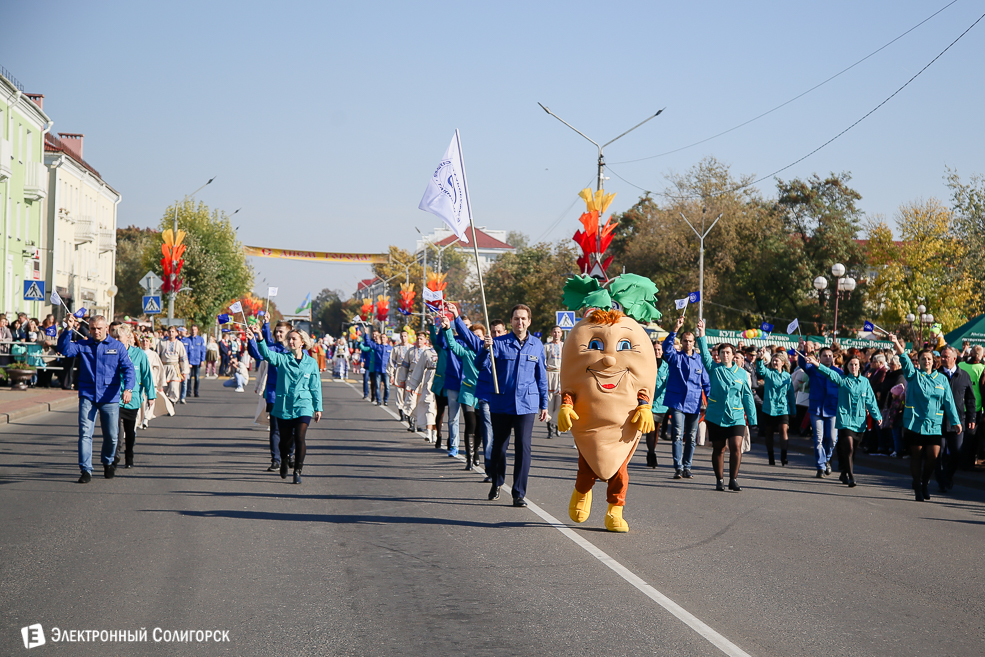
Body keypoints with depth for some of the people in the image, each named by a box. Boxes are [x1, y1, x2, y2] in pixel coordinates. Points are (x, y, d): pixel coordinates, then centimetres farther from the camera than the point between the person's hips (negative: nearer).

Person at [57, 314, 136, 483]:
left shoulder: (117, 346, 4)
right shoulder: (83, 345, 8)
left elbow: (128, 368, -4)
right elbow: (64, 349, -7)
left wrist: (128, 388, -20)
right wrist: (68, 330, -20)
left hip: (110, 398, 0)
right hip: (87, 396, 0)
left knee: (111, 435, 7)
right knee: (85, 433, -9)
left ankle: (108, 462, 33)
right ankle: (86, 470, -6)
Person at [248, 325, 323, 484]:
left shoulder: (311, 363, 6)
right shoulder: (282, 359, 3)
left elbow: (316, 387, 10)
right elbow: (267, 354, -17)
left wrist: (318, 408, 9)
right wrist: (259, 339, -35)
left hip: (303, 406, -1)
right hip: (284, 406, 1)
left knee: (300, 438, -15)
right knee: (285, 440, 9)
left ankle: (298, 471, -2)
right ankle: (283, 464, 38)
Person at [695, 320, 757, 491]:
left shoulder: (741, 373, 7)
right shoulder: (714, 368, 4)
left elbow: (747, 396, 11)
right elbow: (705, 354, -10)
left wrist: (752, 418, 9)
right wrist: (701, 336, -22)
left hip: (736, 417, 0)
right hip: (715, 417, 0)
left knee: (736, 447, -11)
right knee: (718, 449, 7)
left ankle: (733, 480, -1)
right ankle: (719, 480, 17)